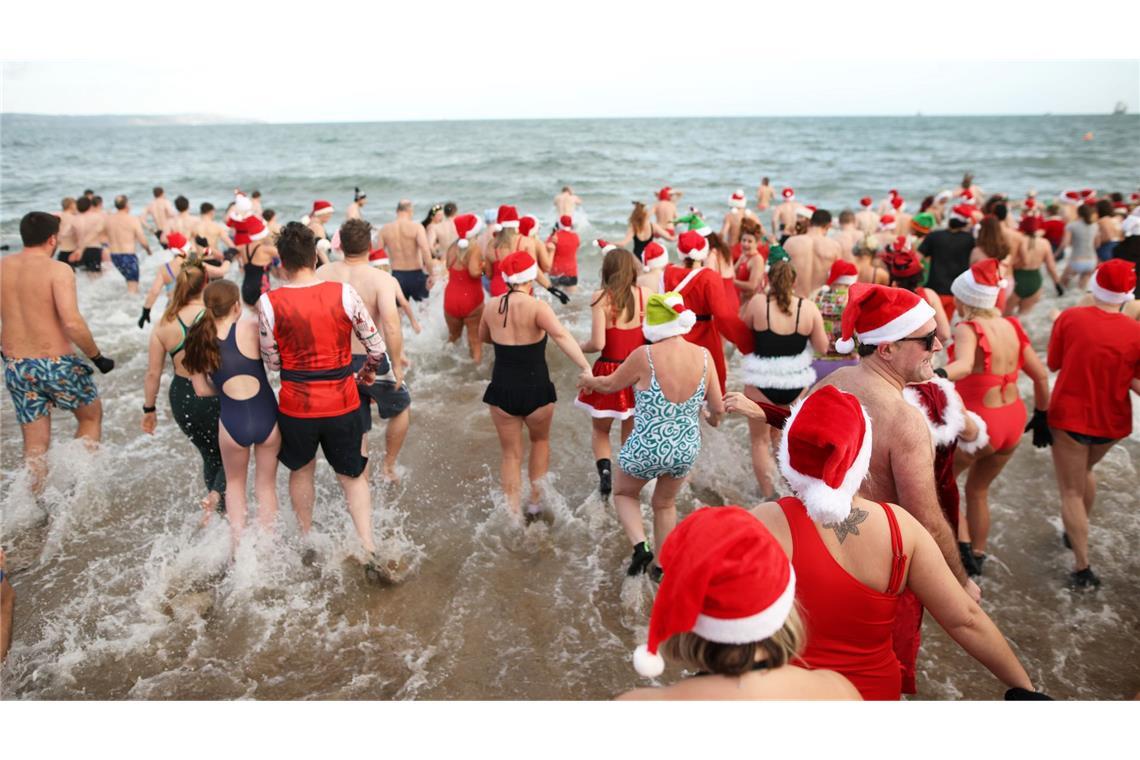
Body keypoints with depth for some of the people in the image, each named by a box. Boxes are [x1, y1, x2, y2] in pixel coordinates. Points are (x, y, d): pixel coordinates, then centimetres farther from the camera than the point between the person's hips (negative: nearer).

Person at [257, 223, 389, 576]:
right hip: (342, 403, 0)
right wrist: (366, 373, 15)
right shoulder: (344, 293, -11)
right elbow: (377, 349, -5)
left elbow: (272, 363, -4)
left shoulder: (269, 302, -11)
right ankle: (370, 551, 7)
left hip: (296, 404, 0)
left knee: (301, 471, 26)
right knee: (352, 476, 18)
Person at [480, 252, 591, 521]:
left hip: (502, 391, 2)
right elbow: (562, 336, -32)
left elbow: (483, 337, 18)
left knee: (511, 453, 16)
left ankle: (513, 514, 17)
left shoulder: (491, 306, -1)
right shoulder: (537, 307, -15)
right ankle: (536, 502, 30)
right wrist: (586, 368, -39)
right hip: (536, 390, -2)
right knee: (540, 441, 26)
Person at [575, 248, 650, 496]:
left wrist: (579, 347, 3)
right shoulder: (646, 294, -6)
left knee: (600, 431, 18)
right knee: (631, 433, 21)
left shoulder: (601, 297, -13)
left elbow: (598, 343, -16)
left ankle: (605, 474, -3)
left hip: (609, 371, -2)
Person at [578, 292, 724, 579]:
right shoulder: (703, 356, -10)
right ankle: (662, 567, 39)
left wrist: (588, 380, 20)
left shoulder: (644, 356, -20)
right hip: (687, 450, 4)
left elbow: (609, 384, -2)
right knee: (665, 504, 30)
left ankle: (640, 547, 7)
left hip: (646, 449, -4)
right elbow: (718, 407, -1)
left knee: (624, 493, 27)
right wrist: (714, 418, 23)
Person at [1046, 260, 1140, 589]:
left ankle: (1082, 568, 4)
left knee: (1071, 491, 7)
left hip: (1069, 416, -3)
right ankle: (1076, 533, 47)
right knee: (1085, 470, 32)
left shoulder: (1070, 317, -15)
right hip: (1112, 423, 3)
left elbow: (1052, 364, -4)